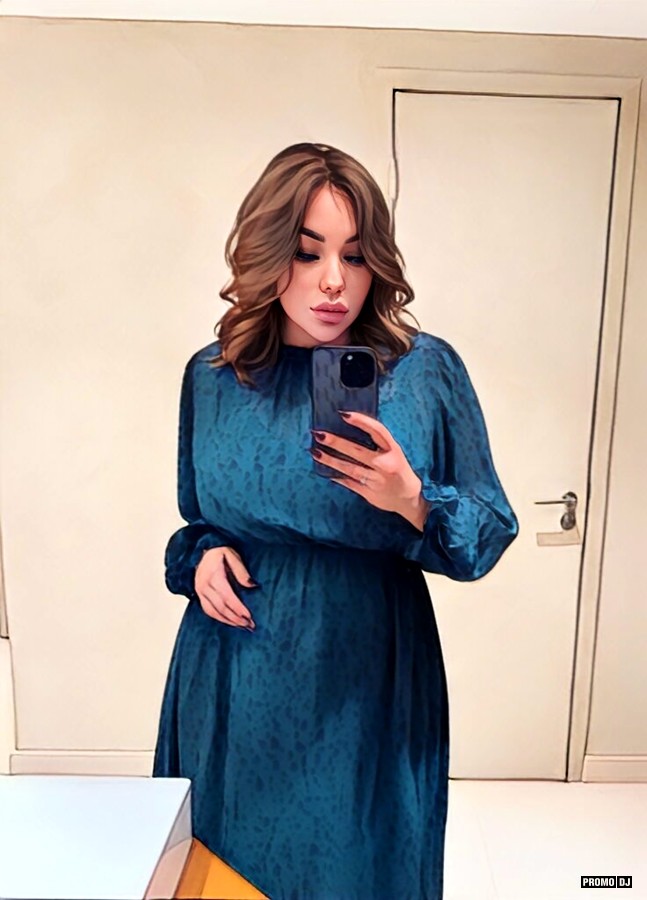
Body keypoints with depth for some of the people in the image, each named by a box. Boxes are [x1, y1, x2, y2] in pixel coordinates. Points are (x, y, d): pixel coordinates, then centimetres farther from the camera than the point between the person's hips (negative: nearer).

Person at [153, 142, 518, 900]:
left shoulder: (426, 371, -9)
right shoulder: (212, 376, -2)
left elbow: (490, 534, -5)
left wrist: (412, 502, -24)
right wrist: (202, 556, -9)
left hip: (367, 687, -1)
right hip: (234, 686, 2)